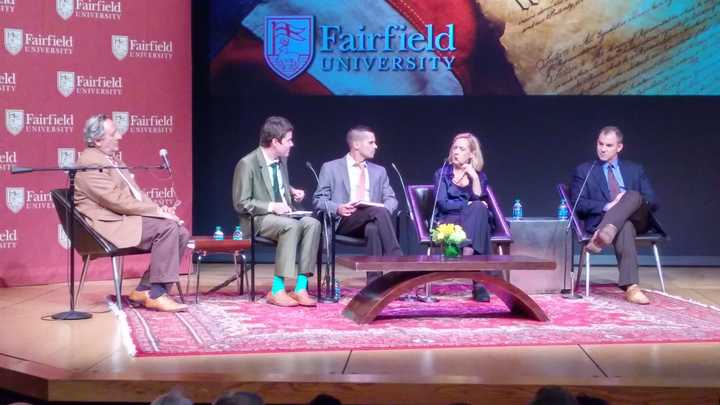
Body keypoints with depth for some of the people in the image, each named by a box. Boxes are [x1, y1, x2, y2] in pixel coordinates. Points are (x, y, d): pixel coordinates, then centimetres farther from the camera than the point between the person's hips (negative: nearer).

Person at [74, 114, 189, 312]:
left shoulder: (112, 158, 18)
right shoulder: (89, 162, -13)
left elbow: (134, 192, 20)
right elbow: (117, 201, -20)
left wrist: (159, 208, 1)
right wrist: (157, 211, -17)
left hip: (126, 218, 10)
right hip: (111, 224, -10)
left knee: (181, 233, -6)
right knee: (166, 227, -25)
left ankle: (145, 290, -3)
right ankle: (156, 294, -20)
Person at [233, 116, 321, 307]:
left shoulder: (281, 159, 9)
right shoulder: (247, 164, -14)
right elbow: (241, 204, -13)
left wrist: (292, 191, 5)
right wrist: (271, 207, -24)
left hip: (284, 215, 7)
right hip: (258, 220, -7)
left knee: (312, 223, -24)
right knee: (292, 226, -35)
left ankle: (300, 288, -26)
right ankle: (277, 290, -29)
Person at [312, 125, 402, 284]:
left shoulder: (379, 171, 22)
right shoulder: (331, 168, 10)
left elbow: (391, 199, 14)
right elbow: (318, 200, 4)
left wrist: (385, 209, -11)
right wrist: (337, 208, -18)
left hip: (372, 221, 3)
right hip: (343, 221, -3)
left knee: (374, 229, -37)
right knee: (379, 211, -33)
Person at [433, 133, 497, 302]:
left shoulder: (479, 176, 15)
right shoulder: (442, 173, 10)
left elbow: (478, 199, -3)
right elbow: (443, 203, -4)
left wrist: (474, 177, -10)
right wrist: (469, 205, -7)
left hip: (473, 223, 2)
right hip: (448, 223, -2)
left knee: (478, 209, -34)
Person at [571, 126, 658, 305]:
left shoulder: (635, 170, 22)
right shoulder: (584, 171, 15)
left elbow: (653, 202, 13)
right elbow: (579, 205, 1)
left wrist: (629, 200, -9)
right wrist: (606, 206, -15)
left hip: (637, 219, 2)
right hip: (603, 219, -2)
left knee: (634, 196, -32)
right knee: (625, 227, -39)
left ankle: (604, 235, -53)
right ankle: (631, 287, -51)